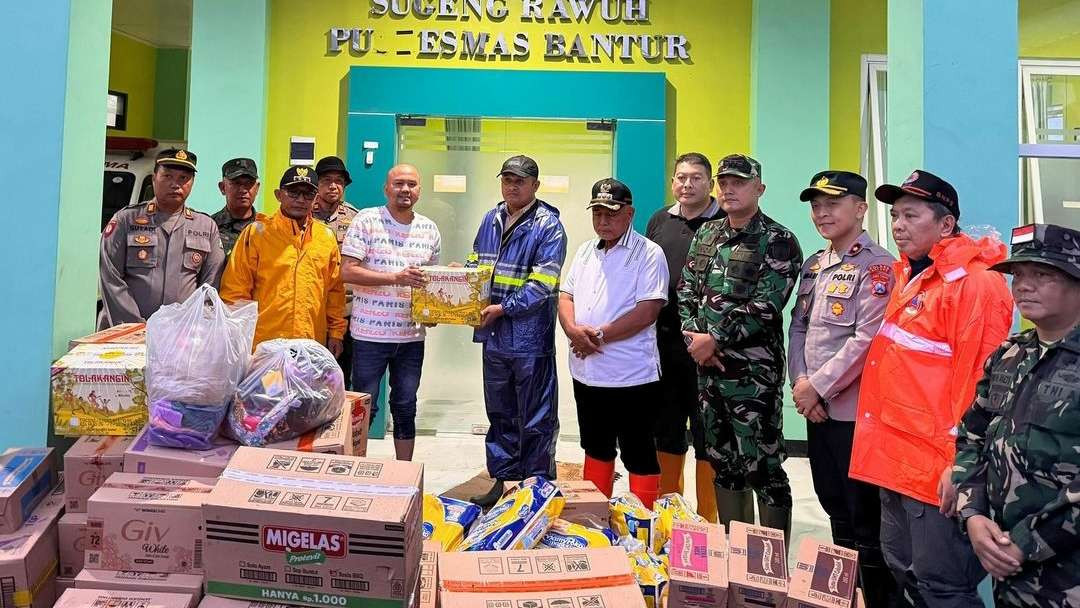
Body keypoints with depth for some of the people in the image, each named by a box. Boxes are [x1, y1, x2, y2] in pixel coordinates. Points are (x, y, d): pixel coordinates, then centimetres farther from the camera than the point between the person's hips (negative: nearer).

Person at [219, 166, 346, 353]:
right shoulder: (257, 232, -1)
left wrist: (336, 333, 9)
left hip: (312, 344, 3)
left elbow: (335, 290, 12)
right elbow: (236, 288, -2)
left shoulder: (326, 236, 8)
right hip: (264, 344, -2)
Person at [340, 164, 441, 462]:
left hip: (412, 335, 4)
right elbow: (348, 271, -12)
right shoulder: (367, 220, -5)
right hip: (370, 333, -4)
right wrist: (396, 277, -22)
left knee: (406, 408, 13)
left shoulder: (429, 229, 9)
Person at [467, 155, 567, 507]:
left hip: (531, 337, -6)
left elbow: (542, 285, -17)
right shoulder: (490, 220, 11)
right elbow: (476, 265, 19)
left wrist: (502, 308, -21)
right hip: (494, 336, 7)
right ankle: (503, 481, 33)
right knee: (500, 415, 18)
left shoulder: (548, 227, -9)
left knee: (536, 421, 5)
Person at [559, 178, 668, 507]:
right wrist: (573, 329, -11)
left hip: (631, 377, -7)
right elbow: (566, 295, 10)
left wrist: (600, 335, -17)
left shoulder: (649, 253, -9)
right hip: (586, 372, 7)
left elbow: (648, 310, -18)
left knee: (640, 456, 5)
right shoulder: (585, 250, 12)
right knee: (596, 448, 20)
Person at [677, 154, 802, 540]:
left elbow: (764, 308, -16)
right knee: (722, 462, 15)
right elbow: (686, 291, 11)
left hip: (754, 373, -6)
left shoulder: (778, 242, -7)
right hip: (708, 368, 7)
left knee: (763, 467, -1)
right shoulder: (706, 235, 12)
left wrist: (715, 339, -15)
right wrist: (693, 337, -5)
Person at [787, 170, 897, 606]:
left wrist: (818, 387, -16)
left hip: (855, 409, -7)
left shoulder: (877, 265, -11)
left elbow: (866, 340, -20)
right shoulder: (814, 265, 12)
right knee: (835, 508, 19)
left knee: (866, 517, 3)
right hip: (817, 407, 7)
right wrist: (799, 382, -3)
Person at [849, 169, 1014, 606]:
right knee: (902, 571, 21)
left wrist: (962, 464, -17)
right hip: (896, 458, 9)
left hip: (937, 466, -9)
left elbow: (980, 383, -18)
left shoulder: (975, 283, -14)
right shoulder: (909, 276, 12)